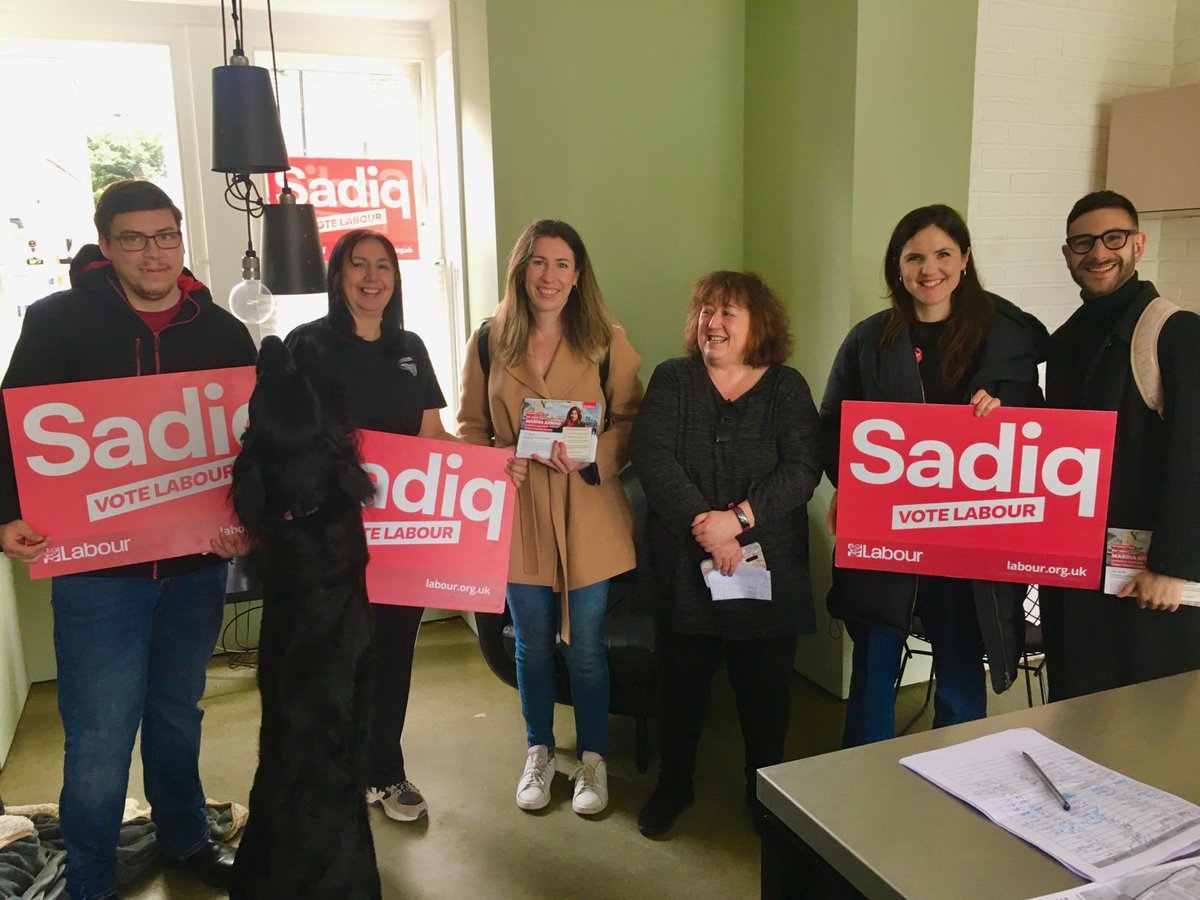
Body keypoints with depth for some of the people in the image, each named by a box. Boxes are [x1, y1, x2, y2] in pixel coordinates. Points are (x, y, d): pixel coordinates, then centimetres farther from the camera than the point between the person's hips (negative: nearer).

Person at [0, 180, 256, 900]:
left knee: (178, 713, 20)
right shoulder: (60, 321, -4)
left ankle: (187, 838, 41)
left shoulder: (222, 332, 2)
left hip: (196, 566, 3)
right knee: (99, 740, 3)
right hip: (95, 566, -2)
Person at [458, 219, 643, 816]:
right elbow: (470, 428, 7)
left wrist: (591, 455, -18)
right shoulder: (489, 342, 1)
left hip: (587, 515, -1)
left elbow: (632, 422, -1)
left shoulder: (607, 342, -2)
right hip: (518, 513, 2)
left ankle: (592, 758, 31)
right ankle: (539, 752, 37)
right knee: (532, 645, 15)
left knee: (585, 648, 9)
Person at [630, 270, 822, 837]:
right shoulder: (672, 380, 3)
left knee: (765, 685, 10)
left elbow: (802, 469, -10)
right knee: (681, 681, 11)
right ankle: (674, 783, 33)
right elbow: (652, 456, -10)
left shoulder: (787, 388, 3)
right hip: (684, 566, 0)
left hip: (768, 568, 0)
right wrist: (705, 527, -20)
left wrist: (739, 517, -23)